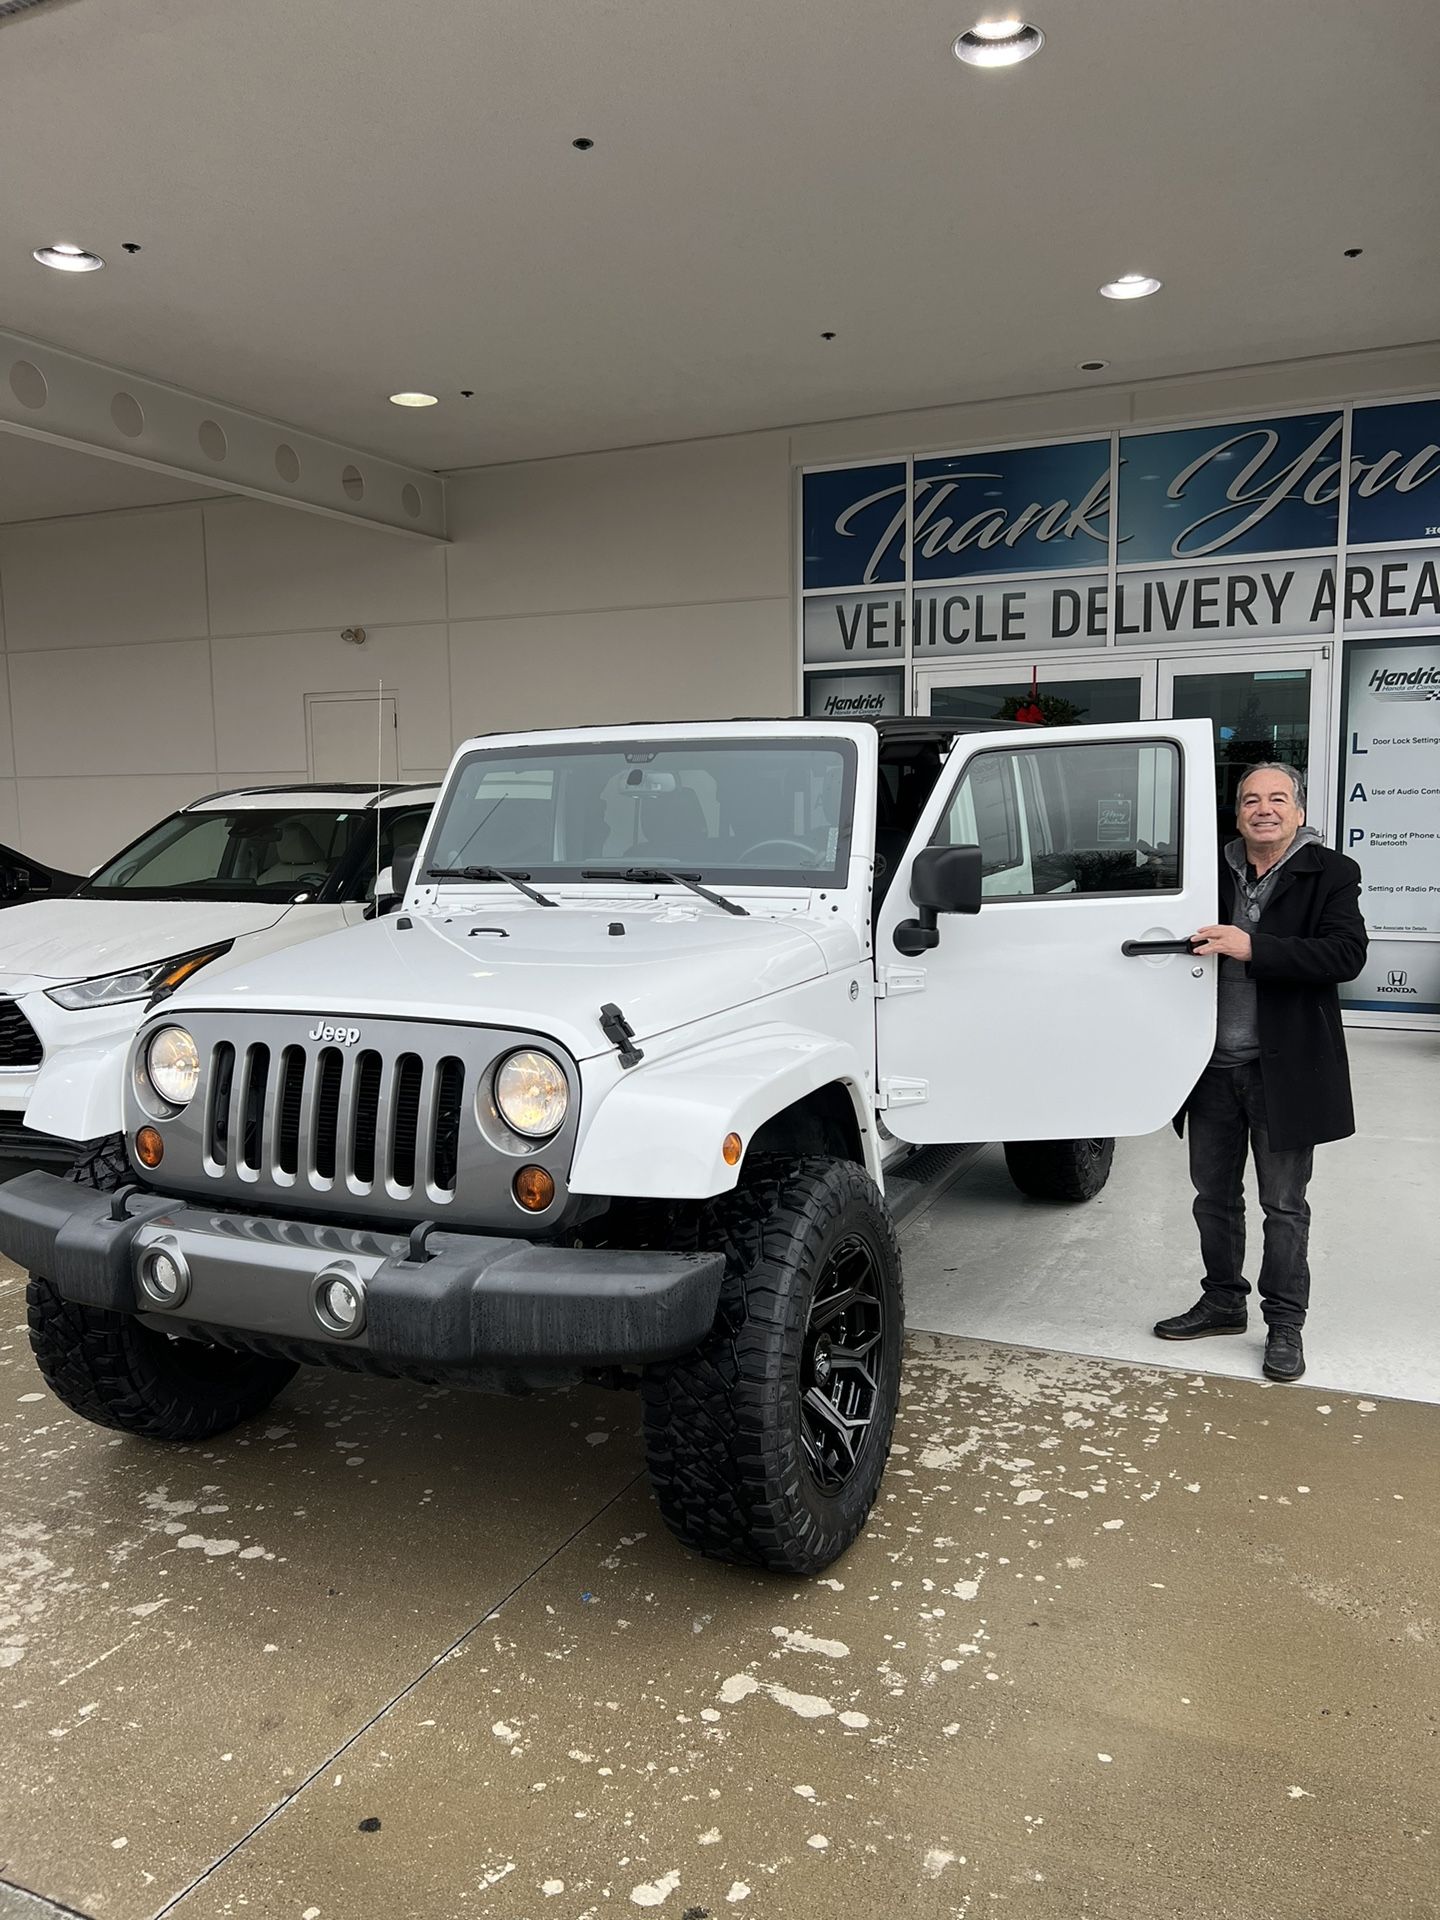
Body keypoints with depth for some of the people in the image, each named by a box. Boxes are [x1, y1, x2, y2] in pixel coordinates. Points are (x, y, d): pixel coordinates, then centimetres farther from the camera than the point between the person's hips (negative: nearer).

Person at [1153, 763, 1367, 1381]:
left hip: (1283, 1068, -4)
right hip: (1214, 1063, 4)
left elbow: (1346, 954, -20)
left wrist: (1252, 948, -28)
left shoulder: (1330, 875, -6)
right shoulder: (1213, 872, 6)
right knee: (1213, 1194, 16)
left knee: (1284, 1204, 7)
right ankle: (1223, 1301, 34)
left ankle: (1285, 1323, 22)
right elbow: (1185, 945, 18)